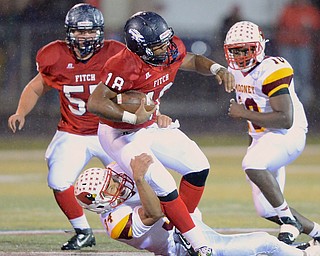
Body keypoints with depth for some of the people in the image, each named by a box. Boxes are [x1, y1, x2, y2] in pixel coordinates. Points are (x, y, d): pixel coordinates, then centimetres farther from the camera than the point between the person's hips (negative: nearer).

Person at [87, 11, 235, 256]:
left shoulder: (171, 49, -12)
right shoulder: (126, 67, -34)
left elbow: (193, 61, 11)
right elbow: (95, 103, -33)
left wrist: (218, 69, -7)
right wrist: (132, 117, -36)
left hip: (152, 126, 8)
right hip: (121, 135, -8)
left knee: (198, 168, 4)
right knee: (164, 187, -18)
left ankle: (178, 231, 9)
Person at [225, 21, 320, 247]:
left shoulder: (271, 71, -20)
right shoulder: (237, 71, 7)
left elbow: (285, 119, -27)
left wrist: (244, 113, -23)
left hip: (288, 135, -9)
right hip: (262, 137, 9)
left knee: (252, 164, -36)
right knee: (266, 210, 7)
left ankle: (289, 221, -23)